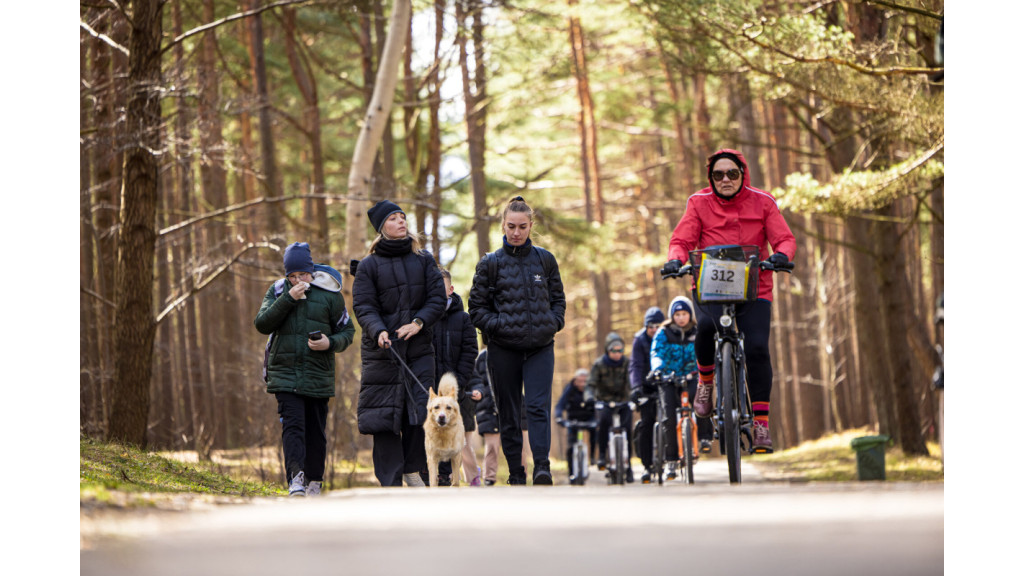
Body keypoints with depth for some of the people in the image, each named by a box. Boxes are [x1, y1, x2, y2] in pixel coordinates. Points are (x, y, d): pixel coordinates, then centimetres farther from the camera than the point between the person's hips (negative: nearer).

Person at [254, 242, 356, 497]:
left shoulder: (330, 294, 3)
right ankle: (296, 477, -26)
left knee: (316, 430, 6)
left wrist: (330, 343, -12)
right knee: (292, 424, -16)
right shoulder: (278, 291, 6)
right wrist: (288, 299, -15)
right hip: (285, 373, 0)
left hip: (318, 373, 0)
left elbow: (347, 331, 9)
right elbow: (262, 324, -5)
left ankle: (314, 481, 20)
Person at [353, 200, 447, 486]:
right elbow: (363, 306, -3)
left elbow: (437, 297, 7)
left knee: (419, 410, -5)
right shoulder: (369, 265, 4)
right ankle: (390, 483, -1)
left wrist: (419, 322, -10)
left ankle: (413, 471, 11)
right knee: (384, 416, -4)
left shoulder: (424, 260, 12)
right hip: (382, 352, -2)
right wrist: (379, 331, -22)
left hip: (419, 349, 2)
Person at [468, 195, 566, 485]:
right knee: (508, 414, 4)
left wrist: (553, 323, 0)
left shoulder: (545, 259, 9)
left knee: (538, 406, -15)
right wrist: (499, 326, -10)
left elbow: (558, 298, 17)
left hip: (540, 347, 0)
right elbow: (477, 307, 4)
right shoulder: (491, 263, 3)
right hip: (503, 349, 0)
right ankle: (516, 474, 10)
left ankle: (542, 468, -23)